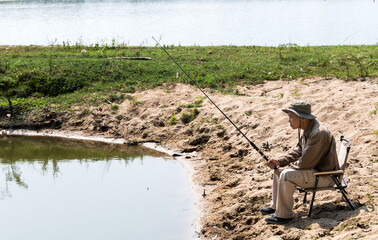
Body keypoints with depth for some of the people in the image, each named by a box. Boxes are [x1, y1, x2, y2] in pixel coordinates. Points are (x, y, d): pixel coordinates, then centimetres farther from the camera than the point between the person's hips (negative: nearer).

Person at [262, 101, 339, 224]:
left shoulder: (318, 133, -28)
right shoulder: (307, 129, 5)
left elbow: (305, 163, -27)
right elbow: (299, 153, 14)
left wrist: (286, 168, -13)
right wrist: (279, 161, 1)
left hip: (326, 176, -11)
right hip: (315, 168, 11)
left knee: (286, 175, -26)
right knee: (278, 169, 12)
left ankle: (284, 215, -16)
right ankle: (275, 206, 23)